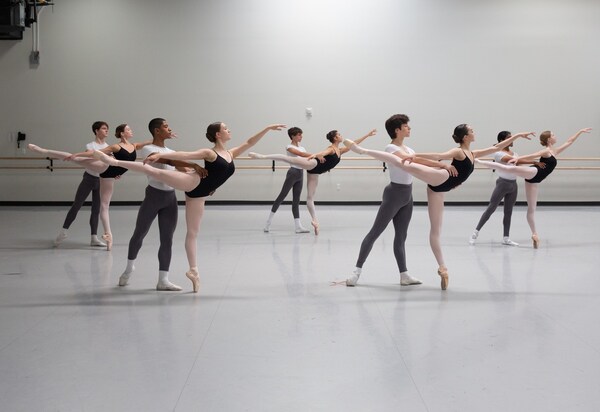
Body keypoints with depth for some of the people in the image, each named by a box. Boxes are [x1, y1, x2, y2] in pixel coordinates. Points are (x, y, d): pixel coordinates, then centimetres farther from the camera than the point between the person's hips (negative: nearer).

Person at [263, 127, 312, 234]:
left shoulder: (301, 148, 17)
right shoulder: (289, 147, -6)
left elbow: (307, 157, 9)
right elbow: (301, 154, -21)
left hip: (300, 174, 7)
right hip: (293, 172, -7)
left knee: (296, 200, 5)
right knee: (281, 196, -5)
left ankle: (298, 226, 1)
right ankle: (268, 222, 2)